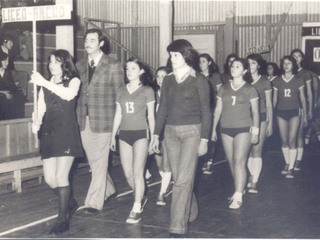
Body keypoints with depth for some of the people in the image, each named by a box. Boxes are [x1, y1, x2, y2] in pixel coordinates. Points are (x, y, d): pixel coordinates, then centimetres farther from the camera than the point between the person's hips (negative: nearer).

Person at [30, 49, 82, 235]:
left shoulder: (73, 81, 1)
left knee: (61, 176, -10)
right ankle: (70, 203, 31)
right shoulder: (46, 85, 15)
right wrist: (36, 122, -14)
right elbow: (41, 108, 7)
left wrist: (44, 83, -27)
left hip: (67, 132, -5)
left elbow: (69, 95, -22)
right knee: (49, 178, 4)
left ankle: (63, 219, 2)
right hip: (49, 133, 5)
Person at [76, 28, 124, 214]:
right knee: (93, 160, 14)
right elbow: (77, 92, 15)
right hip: (84, 120, 5)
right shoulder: (80, 66, 10)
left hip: (103, 120, -5)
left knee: (100, 162, -3)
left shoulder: (114, 66, -4)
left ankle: (95, 202, 4)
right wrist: (78, 116, 8)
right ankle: (108, 190, 34)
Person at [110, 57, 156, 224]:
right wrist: (113, 135, 12)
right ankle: (141, 198, 28)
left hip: (141, 134, -4)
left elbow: (151, 116, 3)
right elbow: (118, 115, 15)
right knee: (128, 174, 4)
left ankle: (136, 210, -6)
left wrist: (152, 138, 1)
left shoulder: (147, 91, 1)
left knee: (138, 172, -11)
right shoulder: (121, 91, 11)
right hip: (124, 134, 4)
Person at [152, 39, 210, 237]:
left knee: (183, 179, -10)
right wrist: (156, 134, 8)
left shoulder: (199, 80, -4)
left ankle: (178, 227, -7)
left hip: (191, 131, -5)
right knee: (179, 178, 11)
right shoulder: (168, 80, 9)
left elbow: (205, 111, -4)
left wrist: (204, 139, -9)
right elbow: (162, 108, 12)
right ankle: (190, 213, 32)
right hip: (171, 132, 5)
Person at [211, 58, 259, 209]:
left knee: (239, 161, -10)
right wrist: (213, 129, 10)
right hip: (226, 129, 4)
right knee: (231, 162, 7)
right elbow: (218, 110, 12)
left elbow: (255, 112, 2)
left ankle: (238, 197, -9)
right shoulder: (224, 89, 10)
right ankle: (240, 189, 22)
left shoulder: (250, 90, 1)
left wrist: (255, 131, -3)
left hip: (243, 129, -4)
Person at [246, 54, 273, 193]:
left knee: (256, 151, -4)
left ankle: (254, 183, -2)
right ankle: (252, 176, 24)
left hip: (260, 118, -2)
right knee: (248, 150, 5)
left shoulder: (265, 82, 1)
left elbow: (269, 105, 5)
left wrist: (270, 124, 4)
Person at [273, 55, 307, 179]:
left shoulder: (299, 81, 1)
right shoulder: (277, 81, 3)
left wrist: (305, 115, 4)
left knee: (292, 141, -7)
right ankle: (287, 163, 21)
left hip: (294, 112, -2)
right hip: (281, 112, 2)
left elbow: (302, 98, 5)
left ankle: (290, 168, -5)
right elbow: (274, 99, 9)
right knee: (284, 141, 6)